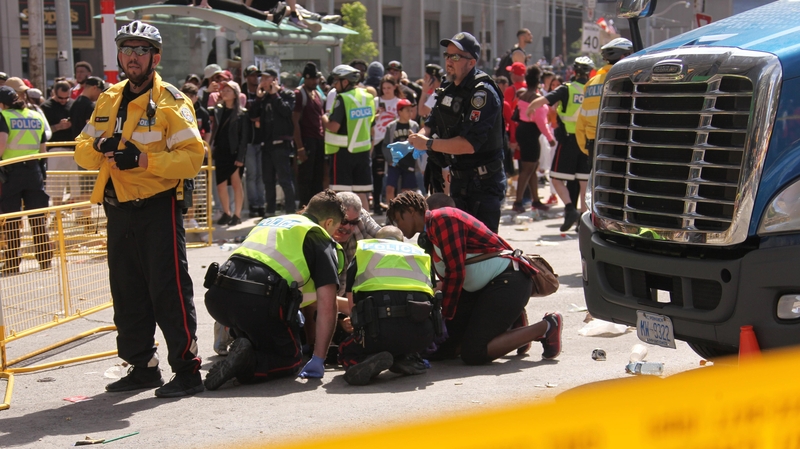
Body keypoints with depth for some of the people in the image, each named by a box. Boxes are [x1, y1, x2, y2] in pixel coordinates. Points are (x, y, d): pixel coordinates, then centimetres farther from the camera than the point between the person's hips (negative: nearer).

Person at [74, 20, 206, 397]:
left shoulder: (171, 102, -7)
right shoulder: (108, 101, 14)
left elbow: (192, 157, -16)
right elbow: (82, 151, 12)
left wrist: (142, 160, -24)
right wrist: (99, 147, -10)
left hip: (159, 209, -7)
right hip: (118, 210, 7)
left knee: (169, 291, -7)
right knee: (127, 293, 13)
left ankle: (187, 370, 0)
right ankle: (142, 366, 24)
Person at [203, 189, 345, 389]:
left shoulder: (269, 221, 32)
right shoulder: (321, 239, 13)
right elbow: (326, 305, 2)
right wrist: (318, 360, 7)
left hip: (217, 296, 6)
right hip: (260, 302, -6)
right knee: (290, 361, 15)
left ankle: (245, 345, 5)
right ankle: (247, 363, -12)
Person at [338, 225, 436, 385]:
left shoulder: (362, 251, 27)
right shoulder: (420, 253, 31)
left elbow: (352, 306, 24)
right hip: (421, 333, 3)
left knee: (346, 351, 28)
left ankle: (365, 361, -5)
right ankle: (407, 359, 9)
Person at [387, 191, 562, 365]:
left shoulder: (441, 218, -12)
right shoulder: (429, 236, 19)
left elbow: (455, 272, -17)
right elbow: (447, 278, 16)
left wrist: (445, 316, -11)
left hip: (507, 281, -10)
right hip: (481, 287, 10)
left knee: (473, 354, -17)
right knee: (442, 346, 2)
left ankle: (546, 327, -6)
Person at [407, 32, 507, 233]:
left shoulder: (483, 94, -20)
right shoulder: (449, 89, 9)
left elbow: (469, 144, -28)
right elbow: (432, 123, 15)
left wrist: (429, 144, -23)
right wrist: (418, 139, -8)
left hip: (484, 184, -9)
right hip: (459, 180, 9)